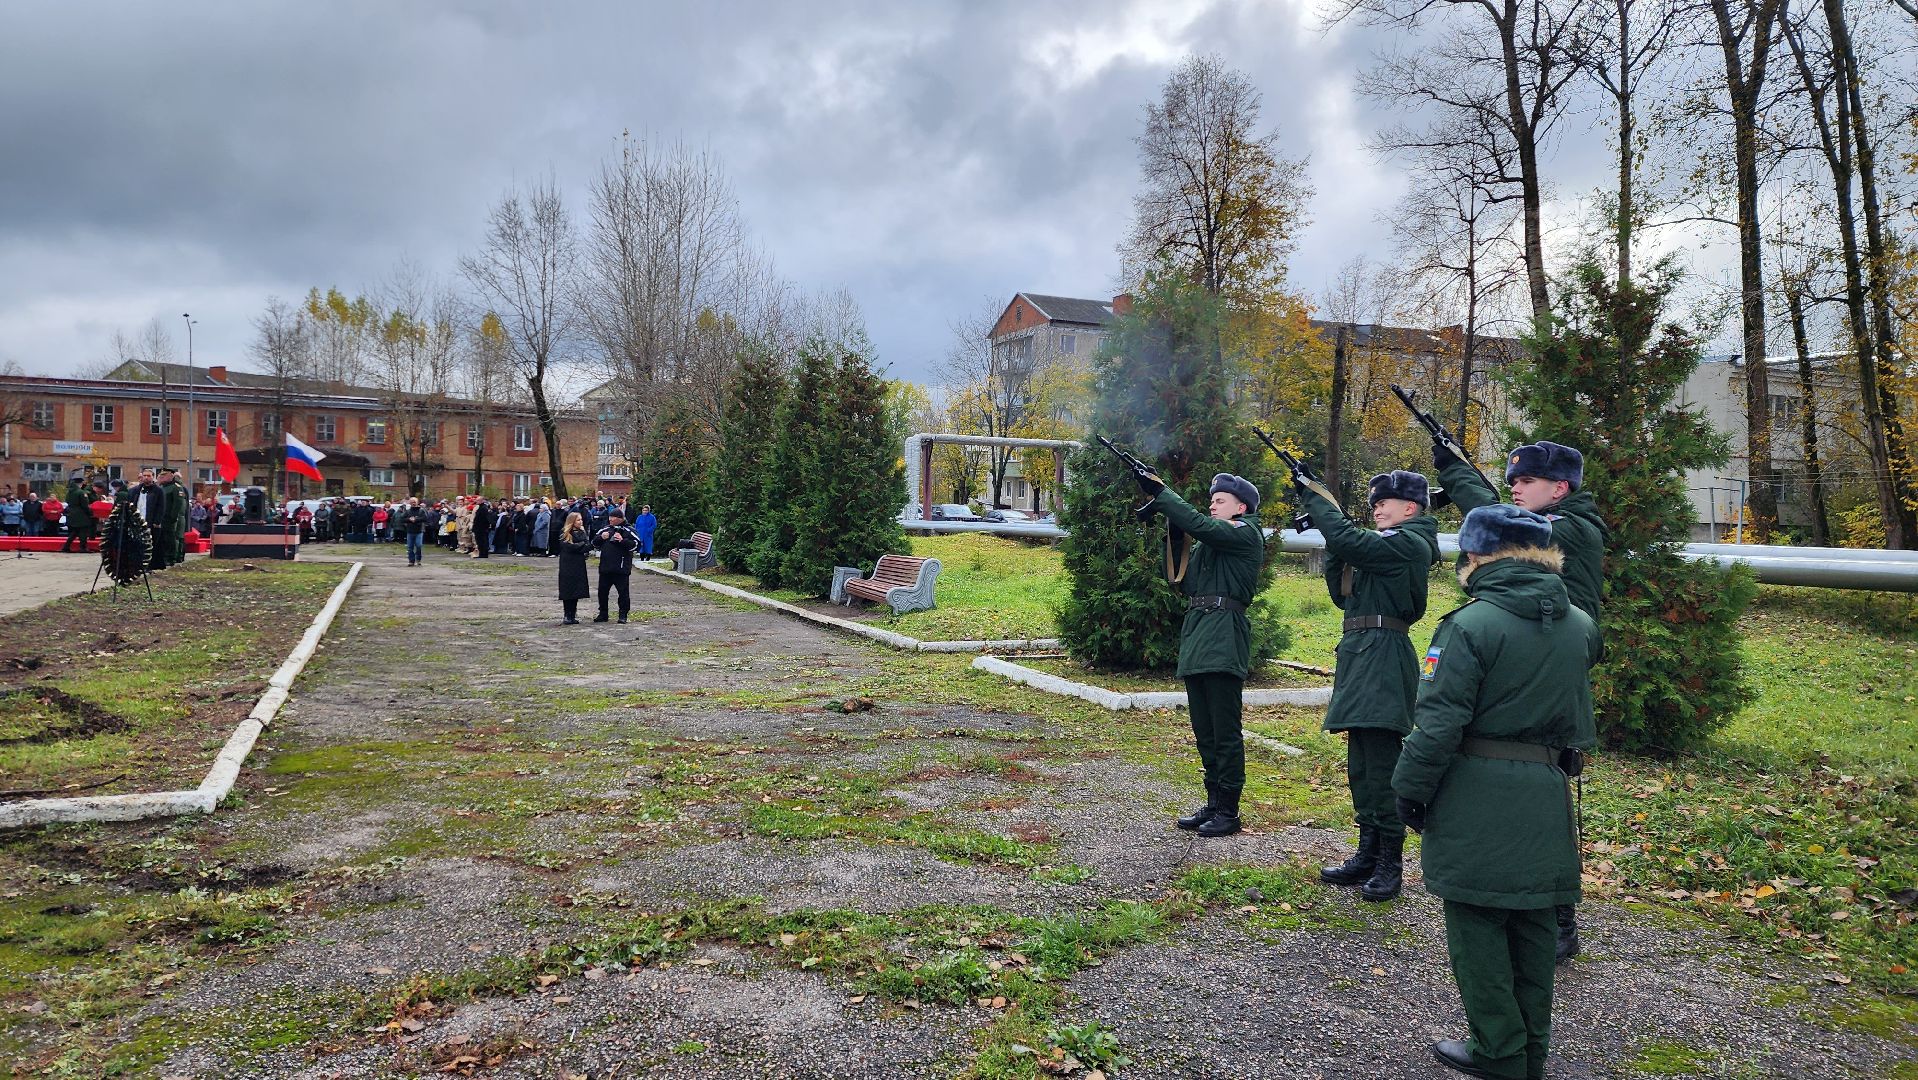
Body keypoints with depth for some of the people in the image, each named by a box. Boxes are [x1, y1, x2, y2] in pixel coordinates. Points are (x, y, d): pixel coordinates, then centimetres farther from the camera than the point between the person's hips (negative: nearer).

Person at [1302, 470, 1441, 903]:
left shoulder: (1409, 544, -8)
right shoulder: (1382, 547, 21)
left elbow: (1348, 540, -22)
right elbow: (1341, 595, 18)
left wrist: (1312, 497, -11)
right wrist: (1333, 548, 6)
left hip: (1383, 661, -10)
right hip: (1360, 659, 10)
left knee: (1381, 768, -7)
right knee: (1360, 768, 13)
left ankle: (1390, 865, 1)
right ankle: (1368, 855, 22)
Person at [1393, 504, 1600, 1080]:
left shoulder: (1471, 625, -15)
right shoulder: (1580, 626, 5)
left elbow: (1439, 723, -16)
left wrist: (1411, 790, -8)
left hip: (1477, 799, -6)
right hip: (1545, 796, 6)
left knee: (1478, 923, 6)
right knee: (1531, 923, 15)